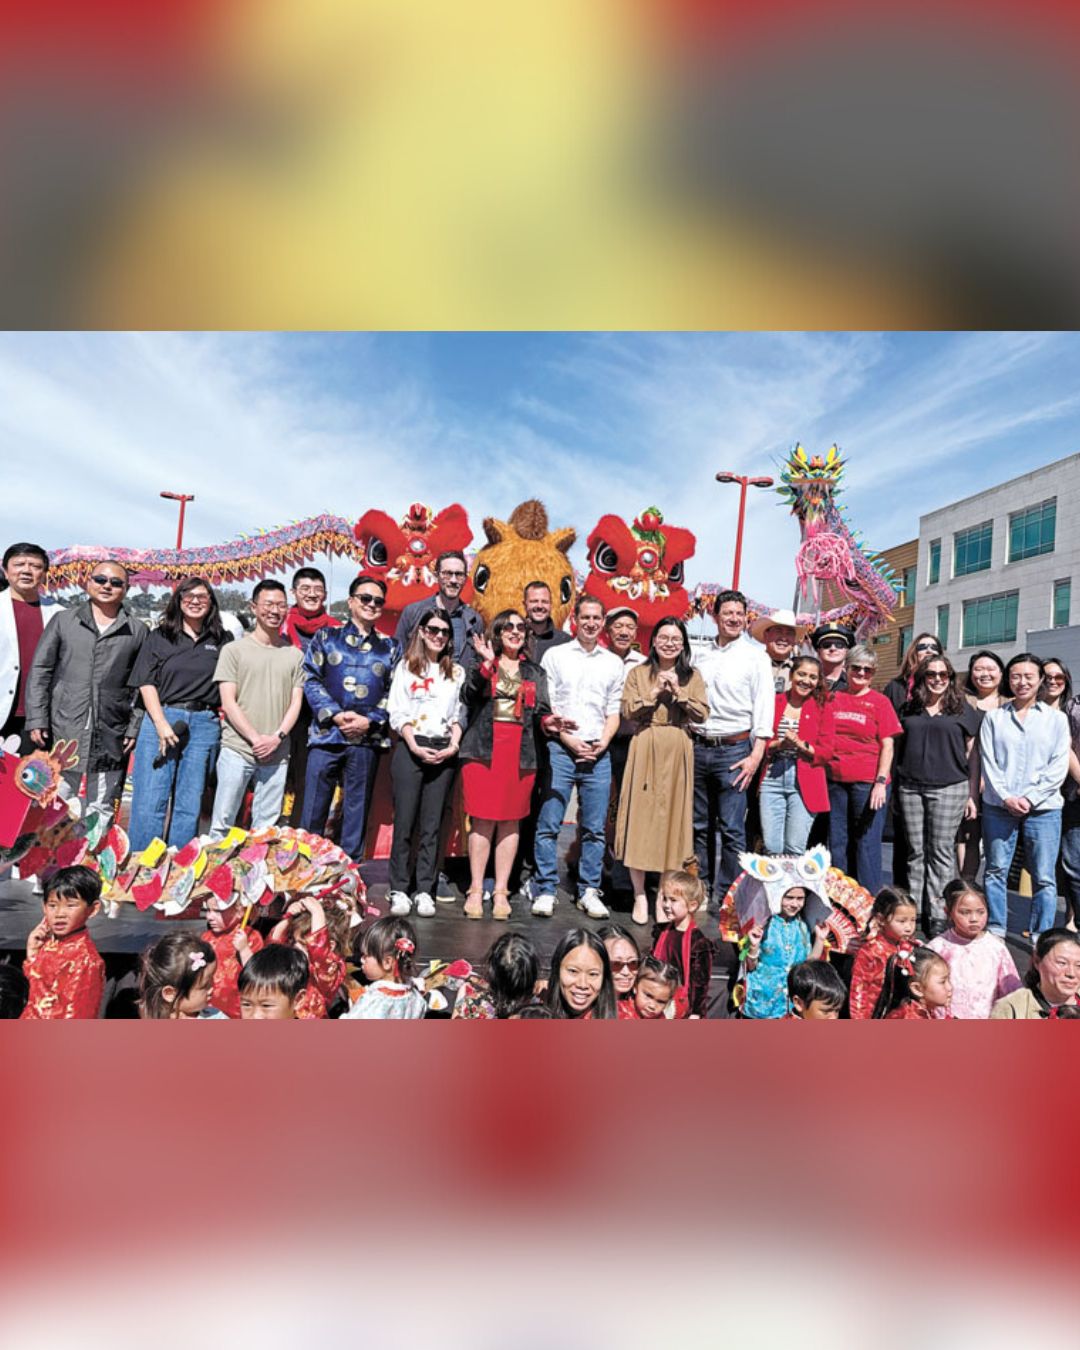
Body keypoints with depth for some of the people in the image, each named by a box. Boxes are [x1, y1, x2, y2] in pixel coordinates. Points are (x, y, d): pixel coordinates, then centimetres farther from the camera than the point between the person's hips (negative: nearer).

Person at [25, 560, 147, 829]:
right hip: (64, 731, 0)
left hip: (110, 736, 0)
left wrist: (135, 727, -1)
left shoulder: (137, 630, 7)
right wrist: (37, 720, -2)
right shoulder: (64, 621, 8)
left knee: (102, 812, 8)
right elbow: (40, 671, 6)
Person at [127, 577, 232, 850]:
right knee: (149, 801, -2)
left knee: (190, 805, 4)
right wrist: (161, 724, -9)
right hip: (161, 718, -1)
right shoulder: (160, 637, 9)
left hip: (205, 725, 1)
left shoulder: (222, 641, 12)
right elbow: (146, 683, 2)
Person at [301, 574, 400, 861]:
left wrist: (370, 720, -9)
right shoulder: (326, 636, 10)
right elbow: (311, 680, 3)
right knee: (313, 808, 1)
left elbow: (395, 692, 7)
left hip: (368, 738, 1)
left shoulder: (390, 647, 12)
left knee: (357, 810, 7)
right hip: (326, 733, -1)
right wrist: (335, 715, -10)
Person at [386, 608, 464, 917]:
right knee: (404, 822, -3)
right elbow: (397, 713, 1)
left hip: (444, 751, 2)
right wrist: (415, 747, -9)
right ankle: (399, 890, 4)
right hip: (411, 749, -2)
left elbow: (459, 715, 11)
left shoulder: (457, 671, 14)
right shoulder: (407, 666, 8)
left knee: (432, 825, 2)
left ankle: (425, 891, 7)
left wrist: (454, 746, -4)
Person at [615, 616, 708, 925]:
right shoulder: (638, 673, 8)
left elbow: (702, 713, 0)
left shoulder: (692, 676, 11)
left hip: (677, 753, 1)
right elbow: (627, 710, -3)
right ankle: (640, 896, 6)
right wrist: (655, 692, -10)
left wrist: (678, 692, -9)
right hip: (645, 750, -1)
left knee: (673, 818, 3)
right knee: (641, 817, -3)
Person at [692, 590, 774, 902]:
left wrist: (756, 755, -11)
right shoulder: (701, 658, 13)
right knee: (700, 826, 10)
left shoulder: (756, 657, 1)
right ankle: (700, 891, 21)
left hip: (734, 749, -4)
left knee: (731, 828, -5)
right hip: (699, 747, 4)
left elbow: (763, 709, -4)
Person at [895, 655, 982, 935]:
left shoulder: (963, 711, 7)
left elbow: (972, 754, 5)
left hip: (949, 788, -2)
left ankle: (937, 915, 7)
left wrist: (972, 795, 1)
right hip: (910, 787, 2)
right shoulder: (909, 710, 13)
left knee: (941, 851, 0)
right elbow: (897, 746, 17)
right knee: (915, 851, 6)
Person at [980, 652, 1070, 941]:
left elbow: (1059, 766, 0)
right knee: (996, 871, 5)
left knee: (1044, 877, 1)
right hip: (998, 807, 1)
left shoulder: (1056, 718, 7)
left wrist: (1030, 798, -9)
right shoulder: (994, 717, 8)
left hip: (1043, 809, -1)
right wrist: (1005, 797, -9)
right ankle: (995, 932, 15)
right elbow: (988, 762, 3)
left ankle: (1041, 937, 11)